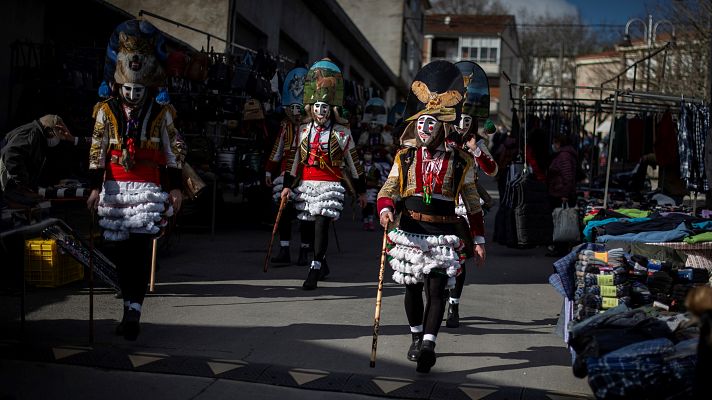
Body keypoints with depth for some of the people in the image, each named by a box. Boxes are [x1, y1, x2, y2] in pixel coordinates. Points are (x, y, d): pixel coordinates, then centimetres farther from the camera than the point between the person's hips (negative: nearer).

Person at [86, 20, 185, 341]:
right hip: (115, 189, 2)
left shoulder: (161, 113, 4)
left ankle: (133, 312, -10)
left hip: (149, 190, -2)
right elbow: (97, 152, 6)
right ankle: (131, 308, 18)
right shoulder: (106, 111, 6)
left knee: (140, 250, -9)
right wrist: (95, 188, 2)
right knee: (120, 251, 6)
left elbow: (175, 152, 6)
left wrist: (175, 188, 2)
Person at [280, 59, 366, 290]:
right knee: (312, 227, 10)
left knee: (322, 225, -15)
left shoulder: (342, 133, 1)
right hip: (307, 185, 4)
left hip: (331, 185, -4)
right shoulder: (303, 130, 11)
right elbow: (294, 159, 13)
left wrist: (360, 191, 8)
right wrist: (288, 185, 7)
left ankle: (314, 271, -13)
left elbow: (353, 163, 6)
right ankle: (323, 265, 30)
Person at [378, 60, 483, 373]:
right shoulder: (405, 157, 5)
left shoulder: (460, 161, 1)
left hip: (443, 234, -2)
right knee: (412, 288, 12)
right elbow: (388, 191, 3)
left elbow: (472, 202, 8)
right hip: (409, 231, 2)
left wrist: (478, 239, 9)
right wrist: (385, 210, -20)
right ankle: (417, 337, 32)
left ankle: (429, 345, -16)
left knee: (437, 288, -12)